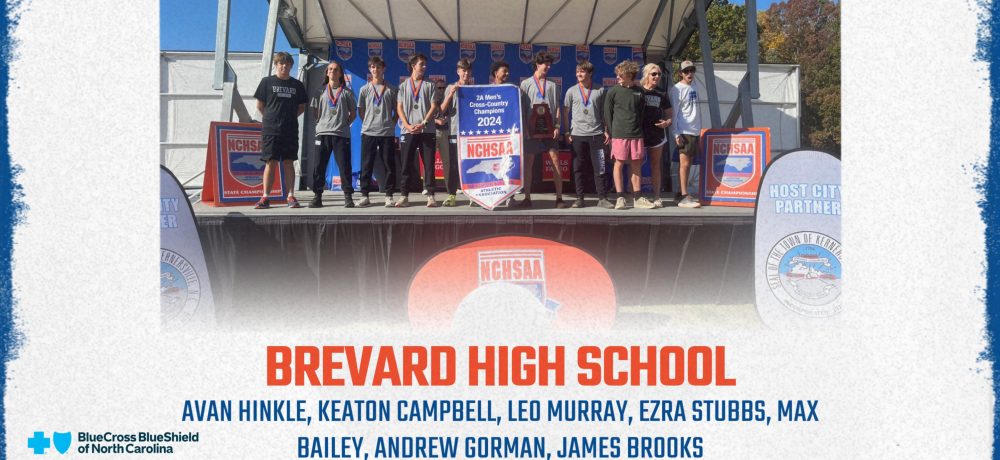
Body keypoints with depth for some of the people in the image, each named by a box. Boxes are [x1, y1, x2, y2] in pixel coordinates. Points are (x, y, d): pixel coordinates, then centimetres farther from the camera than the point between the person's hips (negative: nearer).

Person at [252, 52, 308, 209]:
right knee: (270, 163, -1)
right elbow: (260, 105, 7)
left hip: (290, 130, 2)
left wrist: (289, 117, 7)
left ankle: (291, 196, 7)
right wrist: (271, 118, 5)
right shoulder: (267, 82, 3)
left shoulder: (297, 85, 9)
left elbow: (301, 107, 15)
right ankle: (265, 197, 2)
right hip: (270, 130, -2)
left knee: (288, 163, 3)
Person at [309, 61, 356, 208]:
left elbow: (353, 113, 12)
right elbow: (315, 111, 14)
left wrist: (345, 123, 1)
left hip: (341, 134, -2)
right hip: (322, 133, 2)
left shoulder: (347, 92, 9)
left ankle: (348, 196, 1)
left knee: (344, 166, -4)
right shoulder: (321, 91, 13)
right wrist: (321, 123, 3)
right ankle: (317, 196, 6)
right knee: (319, 166, 0)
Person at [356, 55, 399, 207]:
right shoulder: (364, 89, 9)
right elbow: (360, 111, 14)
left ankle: (389, 196, 6)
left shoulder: (391, 89, 6)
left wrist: (391, 124, 1)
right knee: (366, 165, 2)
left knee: (389, 165, 0)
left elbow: (397, 111, 10)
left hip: (387, 133, -1)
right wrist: (368, 123, 6)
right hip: (368, 132, 1)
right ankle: (364, 195, 8)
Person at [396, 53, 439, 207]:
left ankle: (430, 196, -1)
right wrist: (408, 125, -9)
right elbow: (399, 108, 6)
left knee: (429, 164, -3)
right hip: (407, 131, 1)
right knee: (406, 164, 0)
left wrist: (423, 123, -11)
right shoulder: (404, 86, 12)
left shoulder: (429, 86, 10)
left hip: (427, 130, 0)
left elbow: (433, 107, 2)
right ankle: (405, 196, 3)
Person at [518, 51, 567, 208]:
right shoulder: (526, 84, 7)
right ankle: (527, 197, 7)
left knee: (555, 160, -4)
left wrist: (557, 126, -3)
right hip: (531, 128, -1)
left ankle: (559, 198, -1)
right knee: (528, 162, 0)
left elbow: (557, 108, 10)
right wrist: (524, 127, -7)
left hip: (549, 128, 2)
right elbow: (522, 108, 3)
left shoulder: (552, 85, 13)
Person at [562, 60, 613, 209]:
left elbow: (604, 112, 10)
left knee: (600, 168, 0)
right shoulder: (572, 91, 6)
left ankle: (602, 198, 7)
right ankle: (579, 198, 12)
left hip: (596, 134, 0)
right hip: (577, 135, 0)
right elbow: (565, 112, 9)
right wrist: (567, 132, 2)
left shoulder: (600, 91, 6)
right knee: (578, 168, 4)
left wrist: (606, 131, 3)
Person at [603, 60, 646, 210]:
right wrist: (612, 133, -3)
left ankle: (636, 199, 11)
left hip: (637, 134, 3)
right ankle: (620, 198, 3)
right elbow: (607, 114, 1)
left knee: (636, 165, 5)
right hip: (619, 135, -3)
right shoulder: (613, 91, 0)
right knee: (619, 165, -2)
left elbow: (642, 113, 15)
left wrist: (640, 129, 7)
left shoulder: (639, 92, 9)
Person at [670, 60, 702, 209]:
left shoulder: (693, 87, 14)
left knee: (688, 163, 10)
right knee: (684, 163, -8)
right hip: (684, 131, -7)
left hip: (695, 130, 7)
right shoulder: (677, 89, -8)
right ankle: (683, 197, -8)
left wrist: (699, 128, 14)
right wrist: (676, 134, -16)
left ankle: (684, 194, 16)